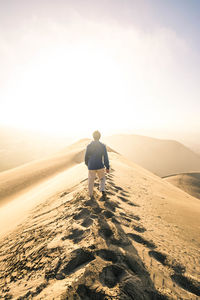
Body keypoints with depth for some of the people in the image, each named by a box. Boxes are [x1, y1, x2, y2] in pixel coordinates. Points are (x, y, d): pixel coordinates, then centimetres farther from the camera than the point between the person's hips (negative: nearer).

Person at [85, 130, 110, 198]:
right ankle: (103, 190, 3)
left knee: (91, 180, 17)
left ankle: (90, 194, 32)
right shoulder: (102, 146, -9)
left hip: (91, 167, 1)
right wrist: (107, 167, 1)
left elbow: (86, 157, 2)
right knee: (102, 179, 23)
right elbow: (105, 157, -8)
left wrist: (87, 164, 20)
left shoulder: (89, 146, -6)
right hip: (100, 167, 0)